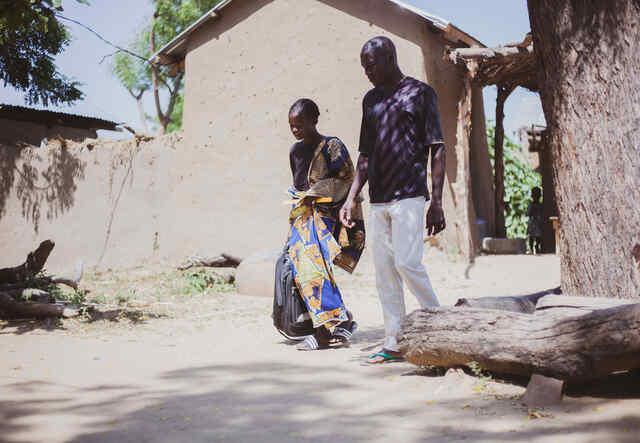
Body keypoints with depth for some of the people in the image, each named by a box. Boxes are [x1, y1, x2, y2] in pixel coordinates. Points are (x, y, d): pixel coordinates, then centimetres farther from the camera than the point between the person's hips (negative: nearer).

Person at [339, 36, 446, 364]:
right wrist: (351, 199, 12)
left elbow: (437, 150, -4)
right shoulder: (371, 100, 18)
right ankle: (394, 345, 10)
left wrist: (436, 202, -11)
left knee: (407, 263, -15)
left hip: (409, 195, -6)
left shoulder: (420, 92, 1)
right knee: (384, 272, 4)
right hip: (378, 199, 6)